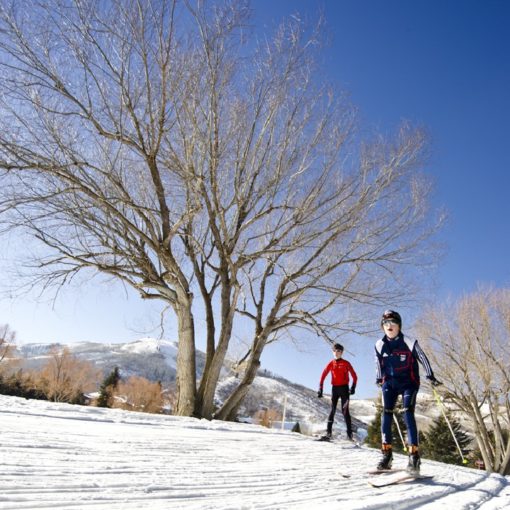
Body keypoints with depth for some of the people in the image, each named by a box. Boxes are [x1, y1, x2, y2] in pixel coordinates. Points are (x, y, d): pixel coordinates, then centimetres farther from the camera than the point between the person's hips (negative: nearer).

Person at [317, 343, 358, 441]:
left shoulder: (346, 363, 2)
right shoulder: (331, 364, 7)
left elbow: (354, 376, 3)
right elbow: (323, 376, 6)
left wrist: (353, 387, -9)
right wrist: (320, 389, -1)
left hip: (344, 388, -2)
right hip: (334, 388, 2)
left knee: (345, 410, -7)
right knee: (332, 410, -3)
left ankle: (349, 432, -5)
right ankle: (329, 432, -5)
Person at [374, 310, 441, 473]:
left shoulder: (409, 343, -13)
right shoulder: (380, 345, -3)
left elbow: (423, 358, -1)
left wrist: (430, 377, 0)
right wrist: (380, 378, 23)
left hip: (408, 383, -3)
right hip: (390, 383, 3)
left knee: (408, 414, -17)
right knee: (386, 414, -9)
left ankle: (414, 455, -15)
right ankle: (387, 453, -3)